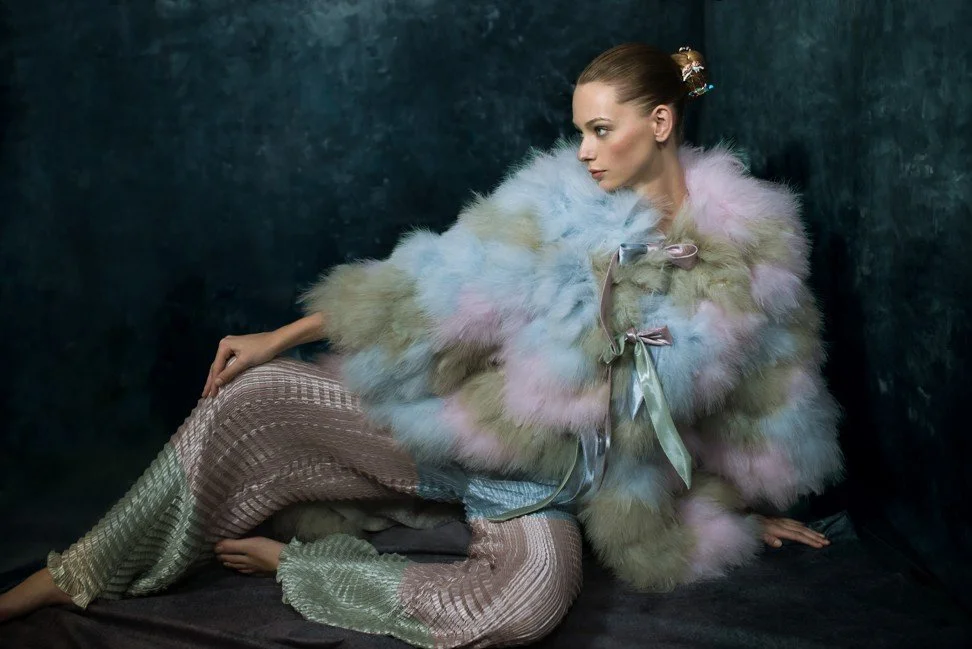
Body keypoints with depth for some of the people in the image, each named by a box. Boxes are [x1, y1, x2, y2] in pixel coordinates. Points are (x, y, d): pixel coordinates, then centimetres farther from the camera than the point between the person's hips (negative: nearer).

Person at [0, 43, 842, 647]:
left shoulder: (746, 247, -5)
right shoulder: (564, 202, -4)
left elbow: (756, 394, 10)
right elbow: (437, 285, -4)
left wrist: (755, 505, 21)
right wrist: (279, 337, -6)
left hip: (550, 487, -1)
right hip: (457, 423, 2)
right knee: (256, 399, -15)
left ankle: (291, 561, -17)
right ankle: (70, 579, -4)